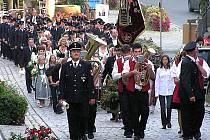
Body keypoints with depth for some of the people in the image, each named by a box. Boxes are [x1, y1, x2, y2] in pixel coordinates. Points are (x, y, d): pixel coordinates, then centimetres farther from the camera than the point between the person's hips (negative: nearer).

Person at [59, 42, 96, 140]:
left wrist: (92, 97, -2)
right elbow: (62, 83, 6)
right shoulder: (65, 66, 7)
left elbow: (90, 82, 3)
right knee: (72, 120, 2)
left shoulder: (86, 65, 4)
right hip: (70, 98, 1)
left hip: (83, 98, -1)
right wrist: (62, 97, -1)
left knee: (83, 118, 2)